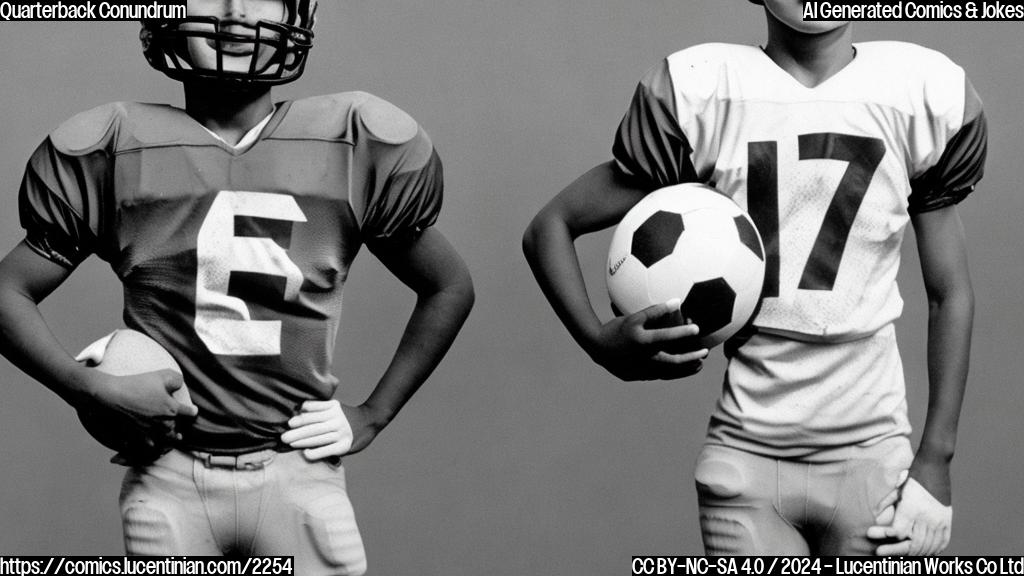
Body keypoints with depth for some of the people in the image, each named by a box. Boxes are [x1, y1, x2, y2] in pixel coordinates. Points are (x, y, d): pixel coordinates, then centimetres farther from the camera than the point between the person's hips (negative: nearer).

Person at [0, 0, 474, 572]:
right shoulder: (116, 153, 0)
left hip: (298, 474, 0)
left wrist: (372, 416, 6)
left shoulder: (357, 150, 1)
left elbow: (450, 287, 13)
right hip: (170, 477, 0)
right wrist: (95, 389, -11)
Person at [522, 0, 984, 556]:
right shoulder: (698, 93, -4)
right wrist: (602, 344, -14)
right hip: (744, 454, -1)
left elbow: (949, 293, 9)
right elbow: (549, 228, 4)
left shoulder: (926, 93, 1)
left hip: (872, 454, 1)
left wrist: (934, 462, 3)